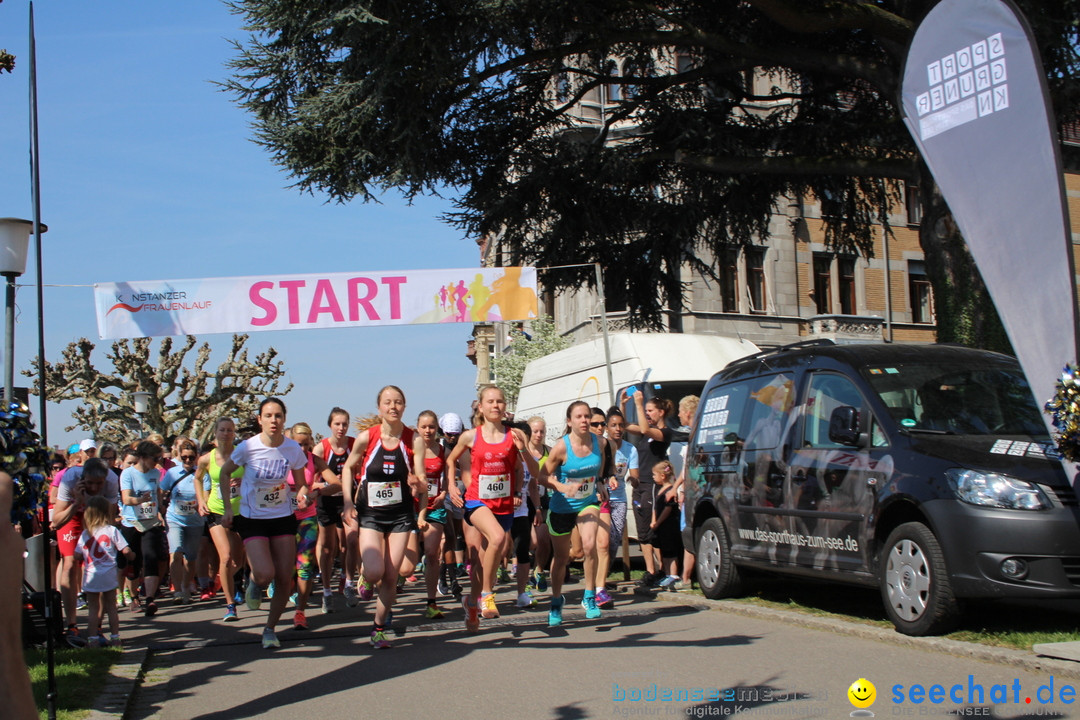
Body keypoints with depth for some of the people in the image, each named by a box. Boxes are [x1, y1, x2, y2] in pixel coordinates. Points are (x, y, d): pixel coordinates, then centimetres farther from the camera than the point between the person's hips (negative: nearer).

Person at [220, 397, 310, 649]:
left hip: (283, 518, 2)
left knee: (285, 579, 0)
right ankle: (254, 583, 20)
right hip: (252, 519, -2)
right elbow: (224, 474, 3)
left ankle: (270, 629, 22)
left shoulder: (294, 449, -8)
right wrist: (228, 509, -2)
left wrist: (302, 493, -18)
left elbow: (300, 483, 5)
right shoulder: (247, 448, -14)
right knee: (265, 575, -18)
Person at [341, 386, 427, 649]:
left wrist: (418, 484, -31)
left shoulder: (415, 441, -7)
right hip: (369, 514, -1)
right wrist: (348, 502, -2)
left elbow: (422, 483, -7)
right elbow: (348, 468, 8)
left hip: (401, 515, 1)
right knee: (375, 572, -16)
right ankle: (365, 575, 22)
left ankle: (379, 628, 24)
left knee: (391, 576, 3)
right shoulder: (366, 438, -7)